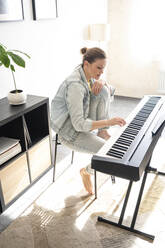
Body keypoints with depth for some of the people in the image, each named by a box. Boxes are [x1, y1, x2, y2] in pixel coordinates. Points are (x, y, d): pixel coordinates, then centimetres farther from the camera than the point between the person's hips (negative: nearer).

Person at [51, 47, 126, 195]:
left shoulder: (86, 73, -4)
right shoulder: (75, 86, -30)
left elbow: (106, 86, 11)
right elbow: (79, 124, -32)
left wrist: (100, 82, -13)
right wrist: (108, 122, -35)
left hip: (83, 119, 8)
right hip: (71, 132, -8)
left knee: (104, 90, -9)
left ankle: (101, 132, -1)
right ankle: (87, 171, 15)